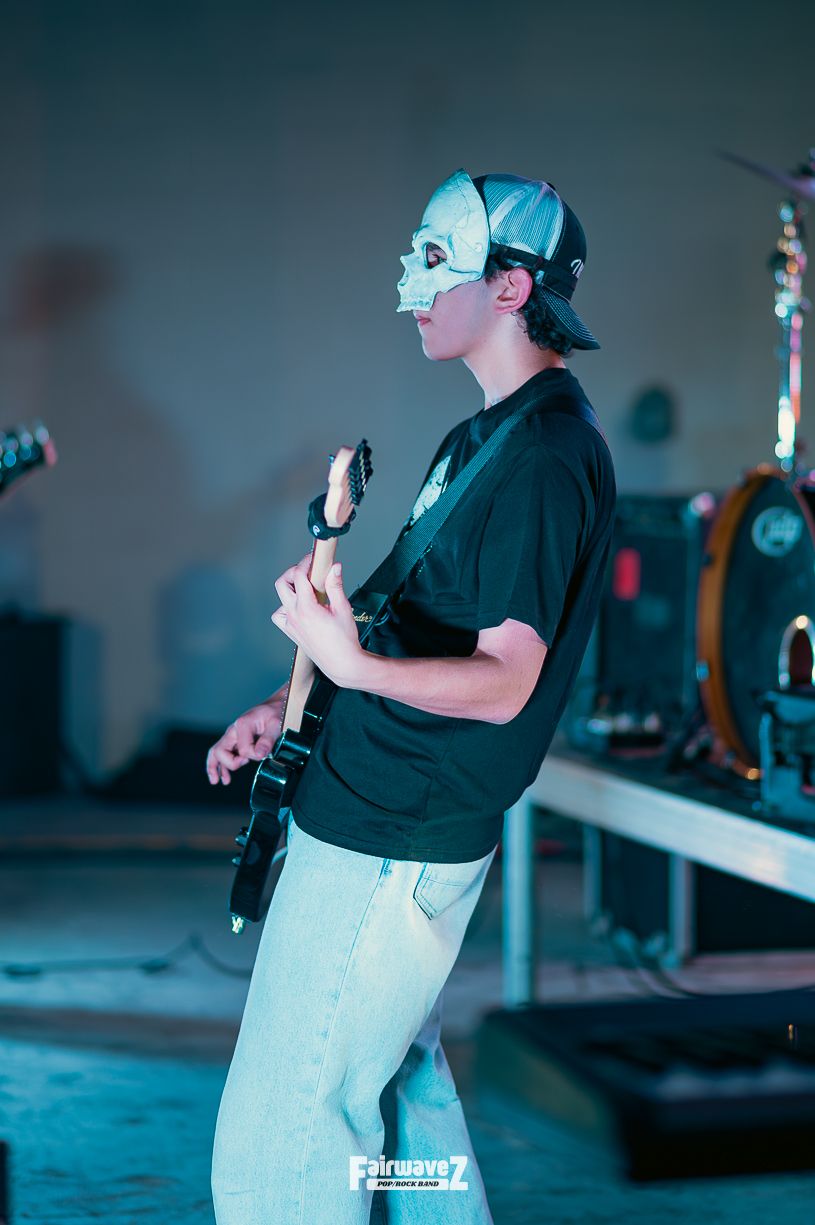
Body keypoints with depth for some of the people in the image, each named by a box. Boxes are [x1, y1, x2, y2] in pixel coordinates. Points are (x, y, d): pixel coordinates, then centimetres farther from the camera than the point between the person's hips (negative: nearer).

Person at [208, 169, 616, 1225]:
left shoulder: (546, 454, -19)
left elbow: (504, 680, -23)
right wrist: (293, 705, 16)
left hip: (391, 842, -11)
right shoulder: (491, 431, 15)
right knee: (398, 1076, 21)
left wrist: (356, 666, -38)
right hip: (396, 815, 11)